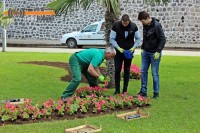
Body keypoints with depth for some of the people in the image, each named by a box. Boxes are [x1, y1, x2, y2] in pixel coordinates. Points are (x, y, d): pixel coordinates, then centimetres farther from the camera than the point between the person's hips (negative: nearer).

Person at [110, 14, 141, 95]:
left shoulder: (133, 27, -7)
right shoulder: (116, 26, -11)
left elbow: (138, 39, 4)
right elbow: (112, 39, -5)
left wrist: (134, 47, -11)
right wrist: (118, 48, -16)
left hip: (129, 52, 1)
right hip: (119, 51, -1)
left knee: (127, 70, 4)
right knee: (117, 70, -4)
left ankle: (125, 90, 11)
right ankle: (117, 90, 4)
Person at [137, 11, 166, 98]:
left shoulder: (157, 26, -17)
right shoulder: (145, 25, 5)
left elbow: (163, 39, -17)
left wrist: (158, 52, -20)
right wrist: (142, 48, 13)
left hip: (154, 53, -7)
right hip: (146, 52, 7)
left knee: (155, 73, 0)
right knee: (143, 71, 7)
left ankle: (156, 93, 11)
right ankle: (143, 91, 16)